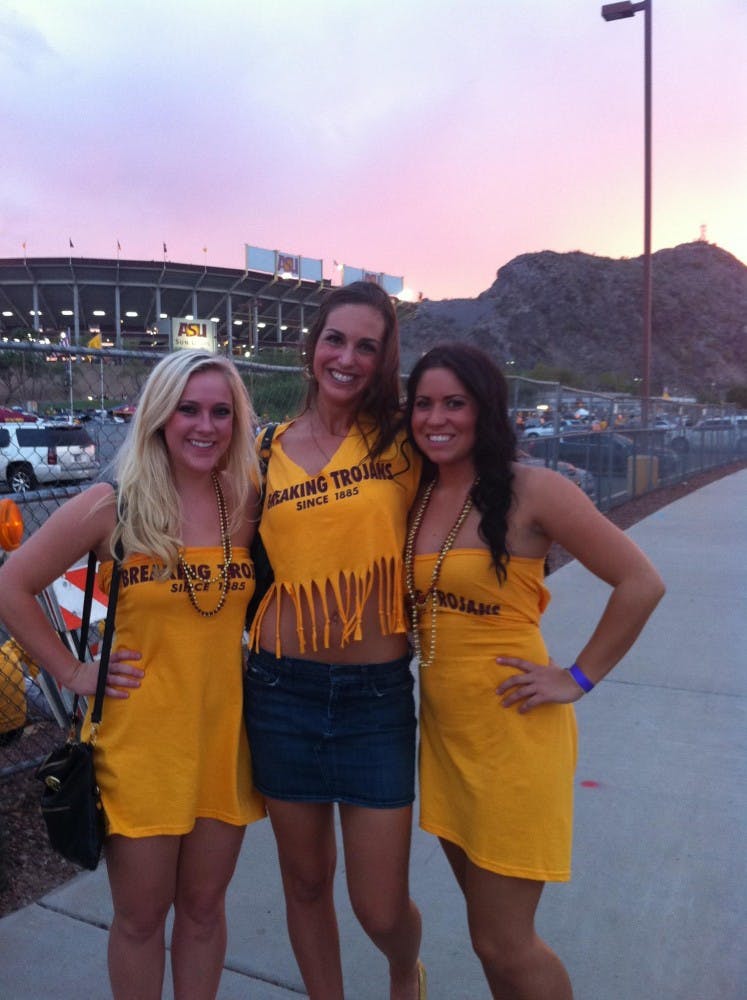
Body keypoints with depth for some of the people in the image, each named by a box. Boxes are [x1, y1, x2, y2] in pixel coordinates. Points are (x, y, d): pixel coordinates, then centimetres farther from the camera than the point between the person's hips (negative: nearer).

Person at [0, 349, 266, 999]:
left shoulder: (250, 506, -2)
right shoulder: (111, 507, -9)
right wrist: (73, 673, -4)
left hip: (224, 732, 3)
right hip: (139, 737, -2)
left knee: (204, 905, 18)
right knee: (140, 916, 14)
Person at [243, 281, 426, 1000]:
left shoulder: (402, 442, -2)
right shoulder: (270, 452, 3)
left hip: (377, 695, -1)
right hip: (283, 690, 2)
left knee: (381, 907, 6)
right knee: (305, 881, 17)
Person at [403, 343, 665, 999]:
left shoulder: (533, 491, -13)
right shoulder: (416, 496, 5)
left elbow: (641, 583, -11)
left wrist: (579, 678, -9)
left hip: (512, 733, -6)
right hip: (443, 729, 6)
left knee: (503, 945, 4)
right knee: (490, 929, 20)